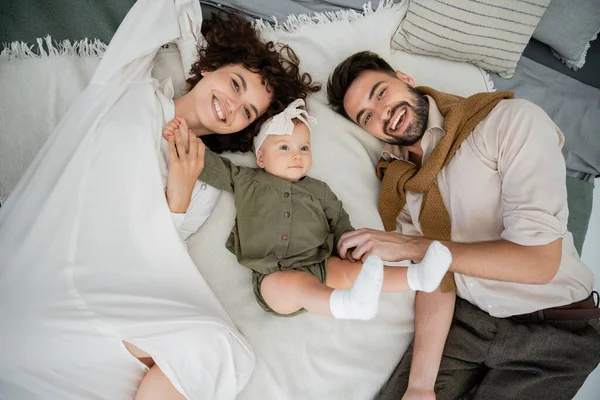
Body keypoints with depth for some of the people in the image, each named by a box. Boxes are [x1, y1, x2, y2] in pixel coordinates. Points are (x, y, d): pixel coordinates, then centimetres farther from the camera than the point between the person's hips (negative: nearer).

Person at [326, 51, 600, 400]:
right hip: (465, 316, 4)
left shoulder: (512, 120, -18)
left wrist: (409, 246, -23)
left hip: (553, 329, -4)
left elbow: (538, 260, -25)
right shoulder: (398, 182, 0)